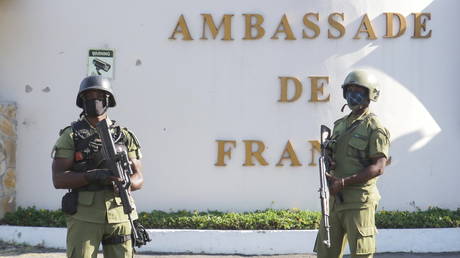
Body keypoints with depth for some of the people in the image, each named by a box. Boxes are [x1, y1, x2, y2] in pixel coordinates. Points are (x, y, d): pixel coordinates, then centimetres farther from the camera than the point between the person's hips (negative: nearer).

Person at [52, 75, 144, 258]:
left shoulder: (124, 136, 9)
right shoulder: (70, 136, 1)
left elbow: (139, 179, 8)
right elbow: (58, 179, -7)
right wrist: (93, 176, -22)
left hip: (119, 216, 3)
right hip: (84, 216, -3)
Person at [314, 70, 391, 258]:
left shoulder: (374, 128, -5)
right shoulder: (340, 125, 18)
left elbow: (378, 168, -12)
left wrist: (344, 182, -17)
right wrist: (328, 175, 0)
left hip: (359, 200, -7)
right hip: (335, 198, 7)